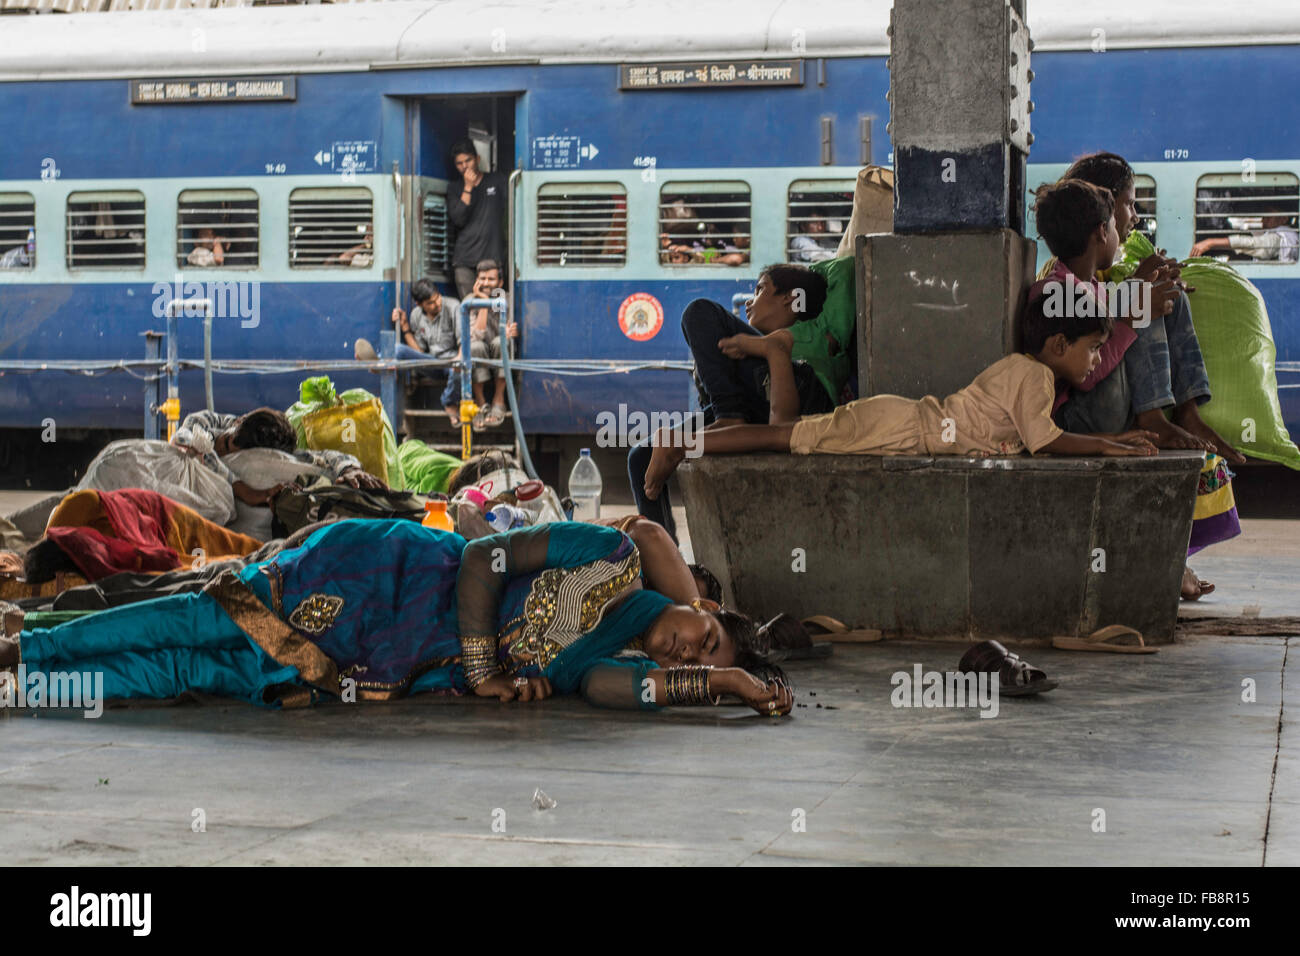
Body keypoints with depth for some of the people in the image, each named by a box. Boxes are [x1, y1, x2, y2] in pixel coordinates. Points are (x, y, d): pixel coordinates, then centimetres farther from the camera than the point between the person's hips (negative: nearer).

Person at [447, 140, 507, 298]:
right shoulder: (454, 187, 12)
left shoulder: (497, 181, 11)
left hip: (491, 255, -1)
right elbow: (457, 220, -2)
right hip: (465, 258, 1)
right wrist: (468, 187, -4)